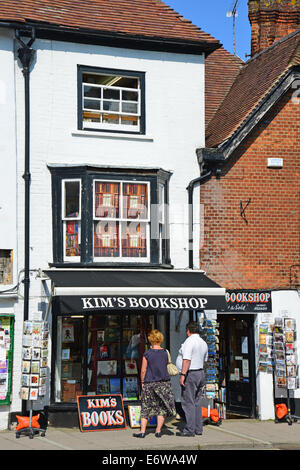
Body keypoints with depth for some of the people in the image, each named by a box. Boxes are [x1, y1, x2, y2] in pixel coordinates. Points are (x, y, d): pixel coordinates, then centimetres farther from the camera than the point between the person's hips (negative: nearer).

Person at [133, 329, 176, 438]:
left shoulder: (147, 354, -8)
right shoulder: (165, 353, 0)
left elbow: (143, 370, -6)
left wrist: (142, 382, 4)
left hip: (149, 383, -2)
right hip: (164, 382, 2)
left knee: (146, 407, 6)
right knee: (162, 407, 9)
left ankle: (142, 431, 4)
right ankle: (158, 431, 7)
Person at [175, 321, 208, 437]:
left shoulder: (189, 341, -15)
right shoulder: (203, 343, 13)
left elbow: (187, 360, -23)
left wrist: (182, 375, -25)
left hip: (190, 374, -9)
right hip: (200, 373, 9)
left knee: (188, 402, -6)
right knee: (197, 402, 13)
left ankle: (189, 430, -7)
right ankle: (198, 429, 16)